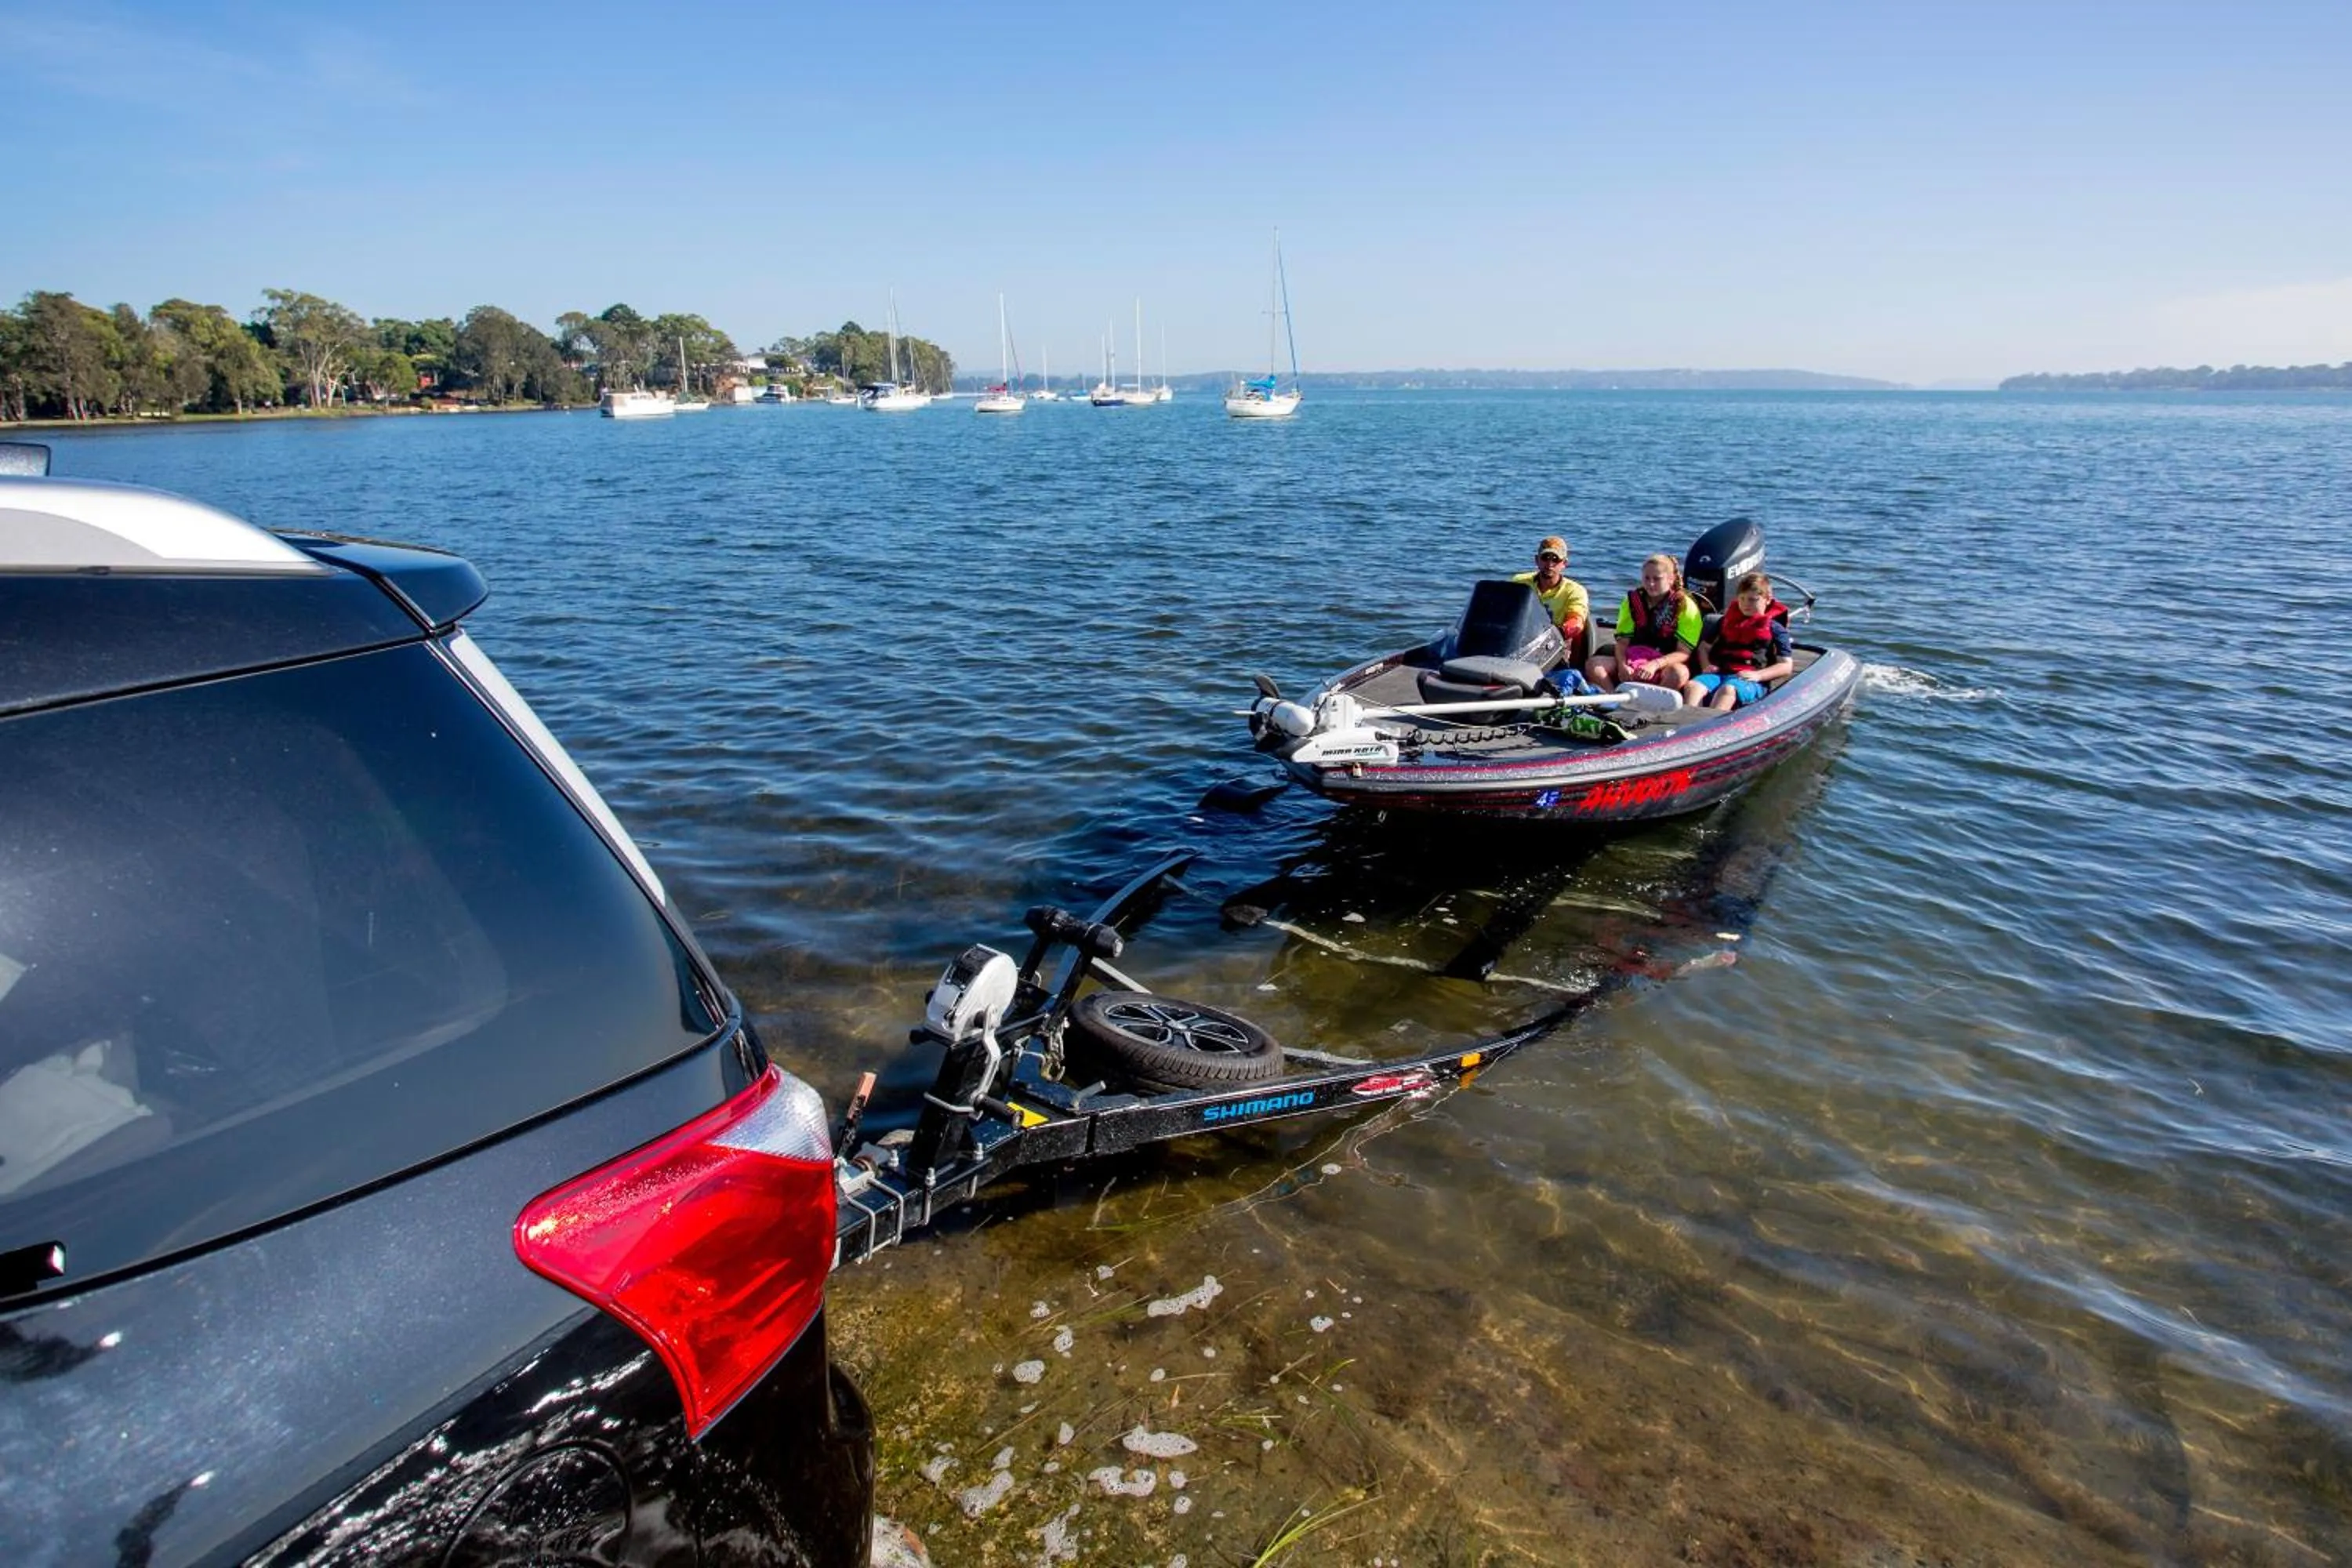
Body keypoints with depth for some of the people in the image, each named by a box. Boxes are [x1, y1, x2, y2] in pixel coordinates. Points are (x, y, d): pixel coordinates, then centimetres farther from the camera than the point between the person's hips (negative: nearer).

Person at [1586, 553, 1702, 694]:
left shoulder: (1685, 606, -4)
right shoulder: (1633, 600, 7)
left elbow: (1684, 652, -10)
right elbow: (1622, 641, 1)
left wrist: (1655, 664, -28)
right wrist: (1622, 665, -20)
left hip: (1666, 664, -3)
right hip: (1633, 659, 4)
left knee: (1679, 673, -38)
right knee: (1593, 665, -22)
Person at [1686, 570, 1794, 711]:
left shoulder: (1775, 629, 14)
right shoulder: (1727, 620, 26)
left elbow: (1786, 665, 7)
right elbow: (1705, 648, 30)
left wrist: (1758, 675, -10)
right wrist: (1707, 665, 6)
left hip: (1750, 680, -4)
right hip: (1719, 673, 4)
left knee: (1728, 690, -40)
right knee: (1692, 685, -30)